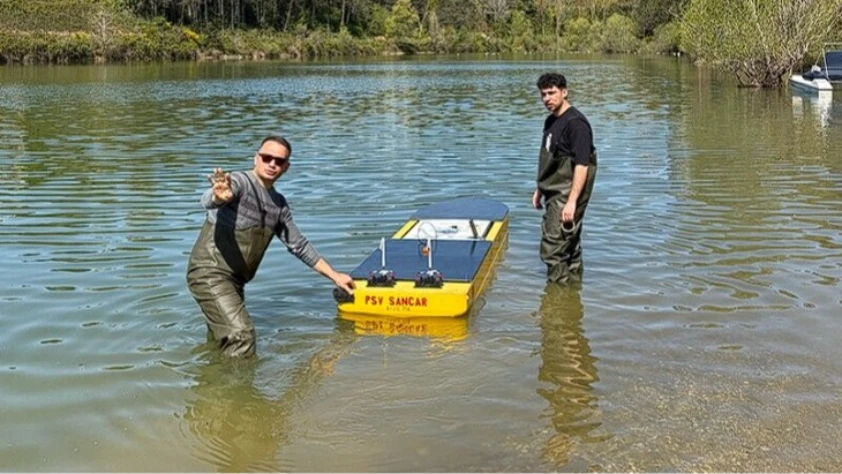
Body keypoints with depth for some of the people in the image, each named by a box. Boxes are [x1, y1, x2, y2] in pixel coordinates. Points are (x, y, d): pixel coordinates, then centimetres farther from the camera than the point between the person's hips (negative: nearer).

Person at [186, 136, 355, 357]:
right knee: (241, 338, -20)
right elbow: (208, 200, -34)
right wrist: (218, 197, -60)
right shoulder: (239, 182, -12)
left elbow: (299, 245, 21)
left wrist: (334, 276, 21)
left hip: (235, 280, 9)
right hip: (210, 274, -8)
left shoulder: (279, 204, 11)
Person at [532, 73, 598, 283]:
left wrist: (572, 201, -25)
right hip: (554, 193, 9)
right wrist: (539, 189, 24)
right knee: (570, 245, 17)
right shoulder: (551, 121, 13)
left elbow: (582, 165, -21)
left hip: (567, 195, -9)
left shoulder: (575, 122, -15)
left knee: (552, 248, -10)